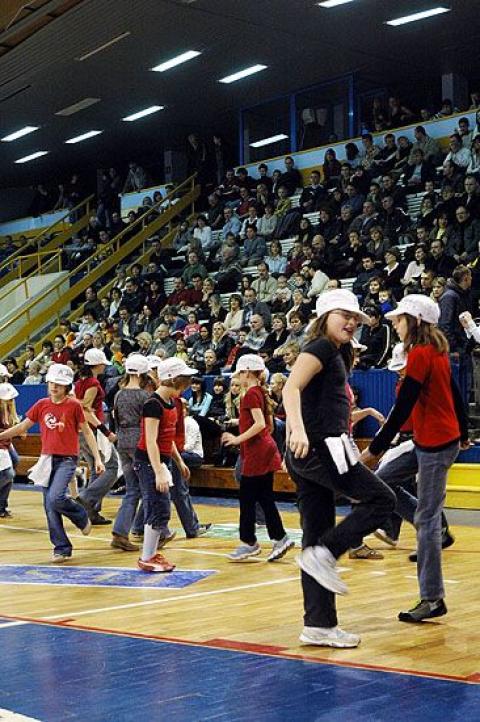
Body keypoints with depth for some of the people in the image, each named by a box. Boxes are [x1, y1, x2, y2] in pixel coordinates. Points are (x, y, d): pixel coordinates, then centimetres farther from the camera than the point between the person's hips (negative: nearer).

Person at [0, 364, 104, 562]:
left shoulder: (74, 405, -4)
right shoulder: (42, 405, 6)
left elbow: (87, 432, 1)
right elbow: (21, 427, 12)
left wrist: (97, 459, -3)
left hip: (67, 459, -5)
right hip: (47, 459, 5)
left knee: (55, 498, -23)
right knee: (49, 508, 3)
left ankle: (81, 516, 8)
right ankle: (62, 549, 13)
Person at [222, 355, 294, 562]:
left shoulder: (251, 394, -13)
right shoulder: (262, 393, 14)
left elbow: (260, 424, -24)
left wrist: (238, 439, -21)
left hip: (256, 453, -9)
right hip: (266, 450, 9)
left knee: (246, 498, -1)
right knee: (265, 498, 10)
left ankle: (248, 542, 5)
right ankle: (280, 538, 9)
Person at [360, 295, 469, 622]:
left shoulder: (420, 354, -17)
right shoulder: (437, 351, 10)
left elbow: (402, 408, -20)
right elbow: (454, 393, 18)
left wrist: (375, 448, -18)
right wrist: (463, 433, 31)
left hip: (435, 444, -10)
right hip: (446, 438, 10)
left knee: (426, 520, -5)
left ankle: (432, 598, -1)